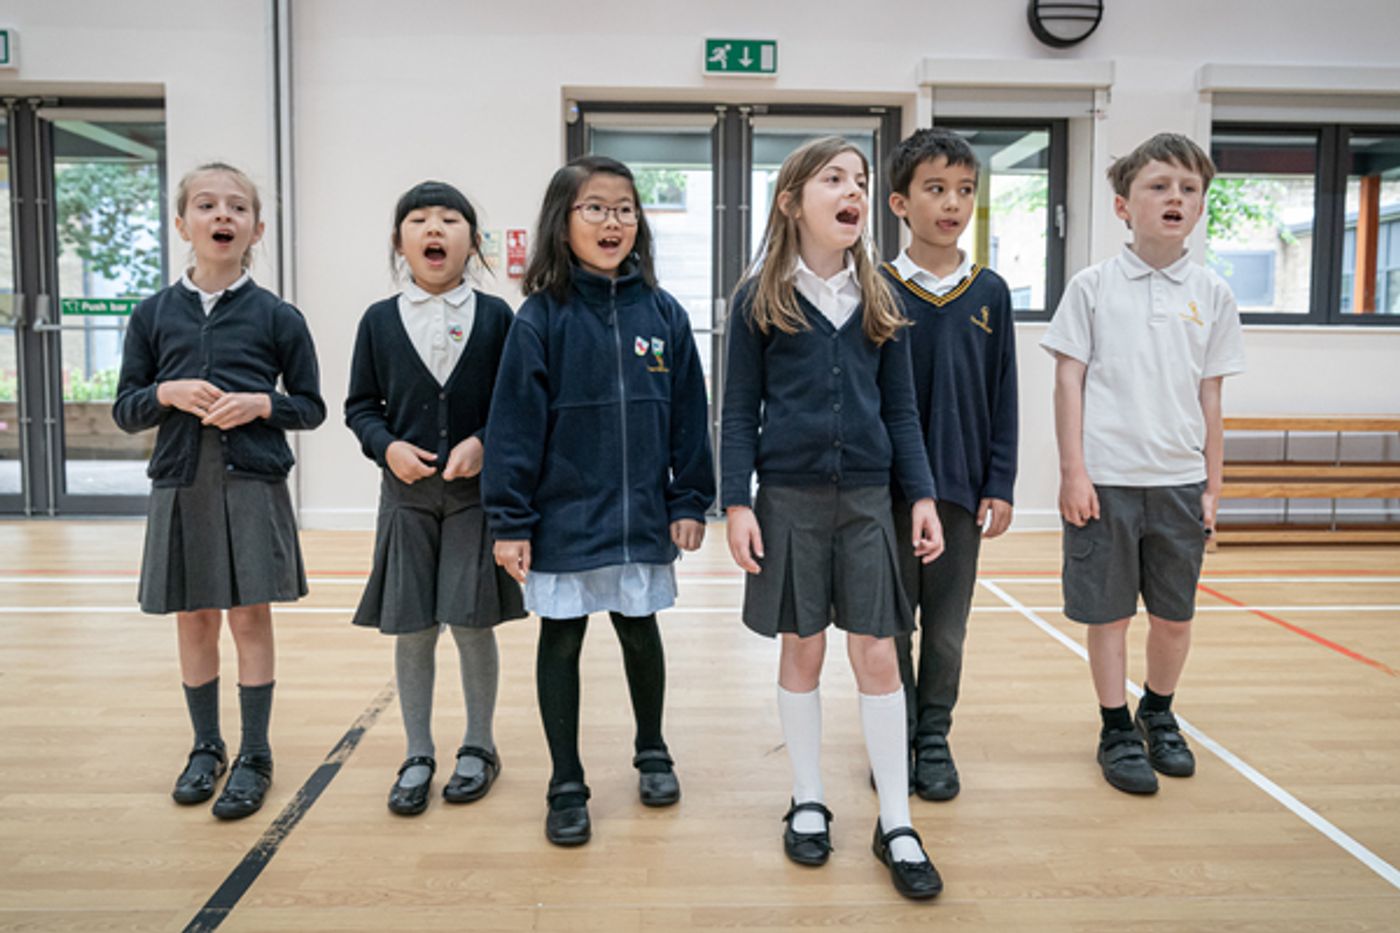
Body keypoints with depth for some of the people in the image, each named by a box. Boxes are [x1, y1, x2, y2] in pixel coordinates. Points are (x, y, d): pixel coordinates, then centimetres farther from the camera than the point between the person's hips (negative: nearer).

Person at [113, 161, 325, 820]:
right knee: (194, 618, 10)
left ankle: (254, 756, 15)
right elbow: (125, 410, 8)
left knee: (250, 616, 2)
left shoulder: (277, 316, 0)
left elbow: (311, 407, 4)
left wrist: (262, 404, -14)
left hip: (253, 484, -2)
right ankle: (206, 747, 28)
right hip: (181, 486, 2)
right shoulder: (154, 313, 6)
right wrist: (167, 394, -12)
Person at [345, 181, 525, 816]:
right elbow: (361, 405, 8)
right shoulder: (380, 321, 5)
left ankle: (478, 747, 23)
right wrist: (387, 447, -10)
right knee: (410, 628, 7)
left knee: (473, 621, 3)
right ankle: (418, 756, 22)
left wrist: (484, 443, -14)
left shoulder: (495, 316, 1)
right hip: (407, 492, 2)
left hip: (477, 491, -1)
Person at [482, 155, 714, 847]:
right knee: (561, 642, 9)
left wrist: (690, 503, 1)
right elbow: (514, 421, -8)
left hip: (641, 518, 2)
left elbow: (688, 415, 3)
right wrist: (509, 521, -10)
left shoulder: (662, 314, 0)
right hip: (563, 519, -2)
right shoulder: (542, 317, -7)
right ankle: (567, 787, 25)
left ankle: (652, 752, 39)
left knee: (640, 633, 16)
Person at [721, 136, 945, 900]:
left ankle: (896, 824, 15)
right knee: (801, 650, 8)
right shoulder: (759, 298, -1)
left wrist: (922, 496, 2)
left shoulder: (880, 300, 7)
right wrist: (736, 504, -8)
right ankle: (808, 804, 25)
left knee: (875, 653, 3)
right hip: (789, 498, -2)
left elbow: (900, 409, 8)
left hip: (867, 498, 2)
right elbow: (740, 410, -1)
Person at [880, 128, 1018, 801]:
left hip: (961, 489, 2)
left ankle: (934, 739, 27)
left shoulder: (990, 294, 4)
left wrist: (1000, 486, 1)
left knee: (946, 629, 11)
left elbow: (1003, 397, 5)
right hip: (888, 489, -1)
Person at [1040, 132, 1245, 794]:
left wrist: (1213, 485, 8)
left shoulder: (1212, 295, 6)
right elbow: (1070, 380, -2)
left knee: (1175, 614, 12)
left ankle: (1159, 713, 35)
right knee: (1108, 611, 6)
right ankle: (1116, 731, 22)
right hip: (1105, 479, -3)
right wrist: (1073, 472, -8)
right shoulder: (1092, 287, -1)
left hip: (1180, 481, 3)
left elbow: (1210, 397, 9)